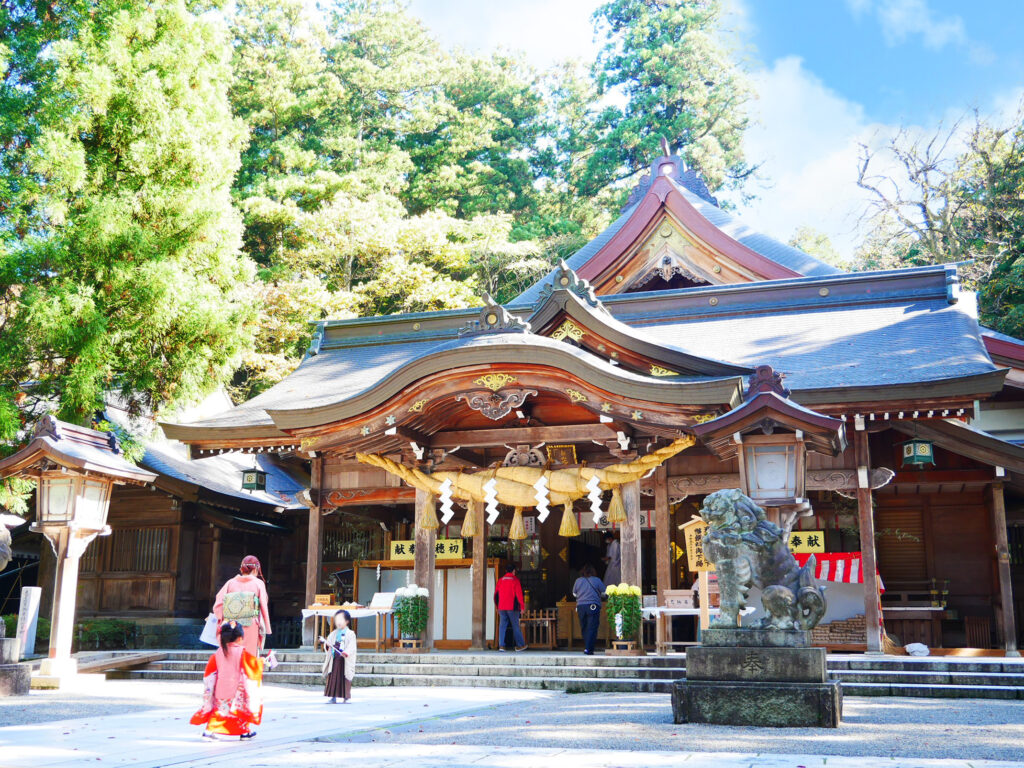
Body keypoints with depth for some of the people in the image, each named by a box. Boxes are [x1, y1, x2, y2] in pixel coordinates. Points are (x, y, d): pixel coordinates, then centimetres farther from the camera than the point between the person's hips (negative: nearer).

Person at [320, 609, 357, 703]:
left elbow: (351, 646, -10)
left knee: (345, 679, -3)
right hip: (334, 659, 4)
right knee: (333, 678, 0)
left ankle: (346, 697, 4)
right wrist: (326, 644, -13)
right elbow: (329, 642, 11)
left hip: (345, 661, -4)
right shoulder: (333, 634, 15)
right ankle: (334, 697, 5)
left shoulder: (350, 634, 1)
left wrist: (346, 653, -27)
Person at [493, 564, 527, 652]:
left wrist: (498, 606, 21)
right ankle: (520, 645, 9)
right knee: (515, 626, 4)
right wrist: (522, 606, -3)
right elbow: (519, 594, -9)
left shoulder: (500, 580, 9)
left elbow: (496, 594, 13)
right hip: (512, 608, -4)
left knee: (502, 626, 4)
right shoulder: (515, 580, -5)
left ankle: (501, 645, -3)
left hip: (502, 608, 4)